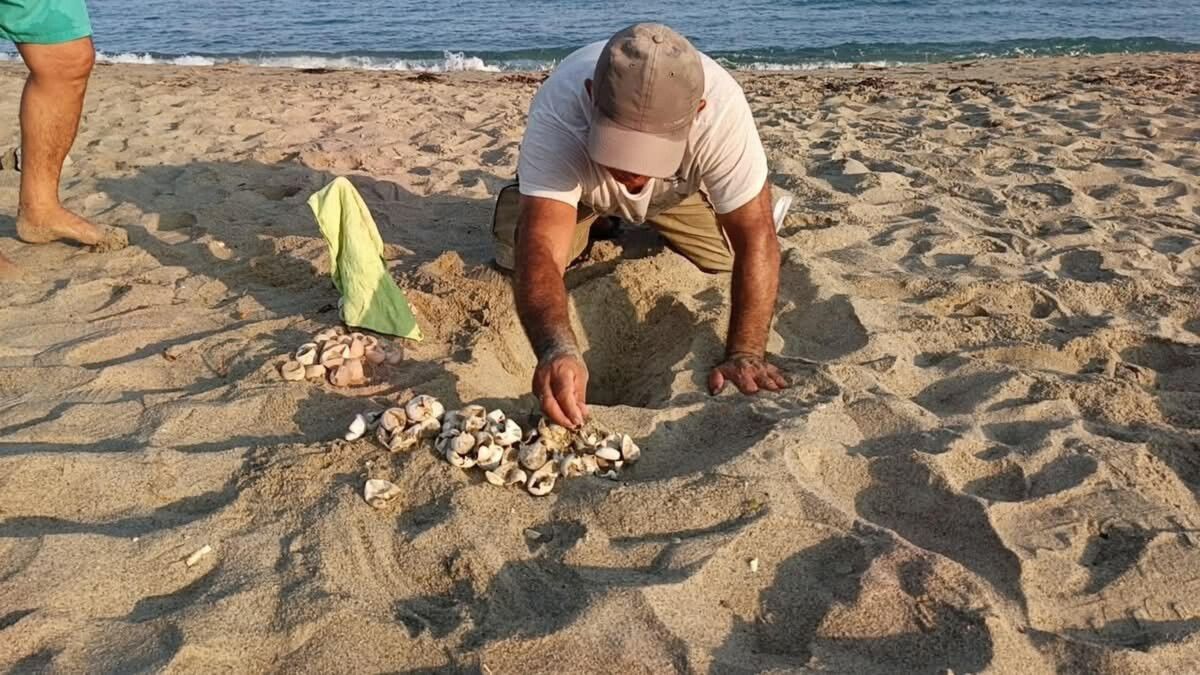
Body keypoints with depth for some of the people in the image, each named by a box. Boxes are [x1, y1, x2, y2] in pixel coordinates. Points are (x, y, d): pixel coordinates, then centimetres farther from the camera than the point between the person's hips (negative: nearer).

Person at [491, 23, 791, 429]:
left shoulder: (721, 107, -42)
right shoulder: (559, 115, -44)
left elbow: (755, 237, -38)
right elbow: (541, 249, -52)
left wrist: (745, 355, -48)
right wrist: (556, 350, -71)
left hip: (681, 187, 1)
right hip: (579, 183, -1)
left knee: (732, 252, -15)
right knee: (516, 256, -17)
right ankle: (592, 217, 15)